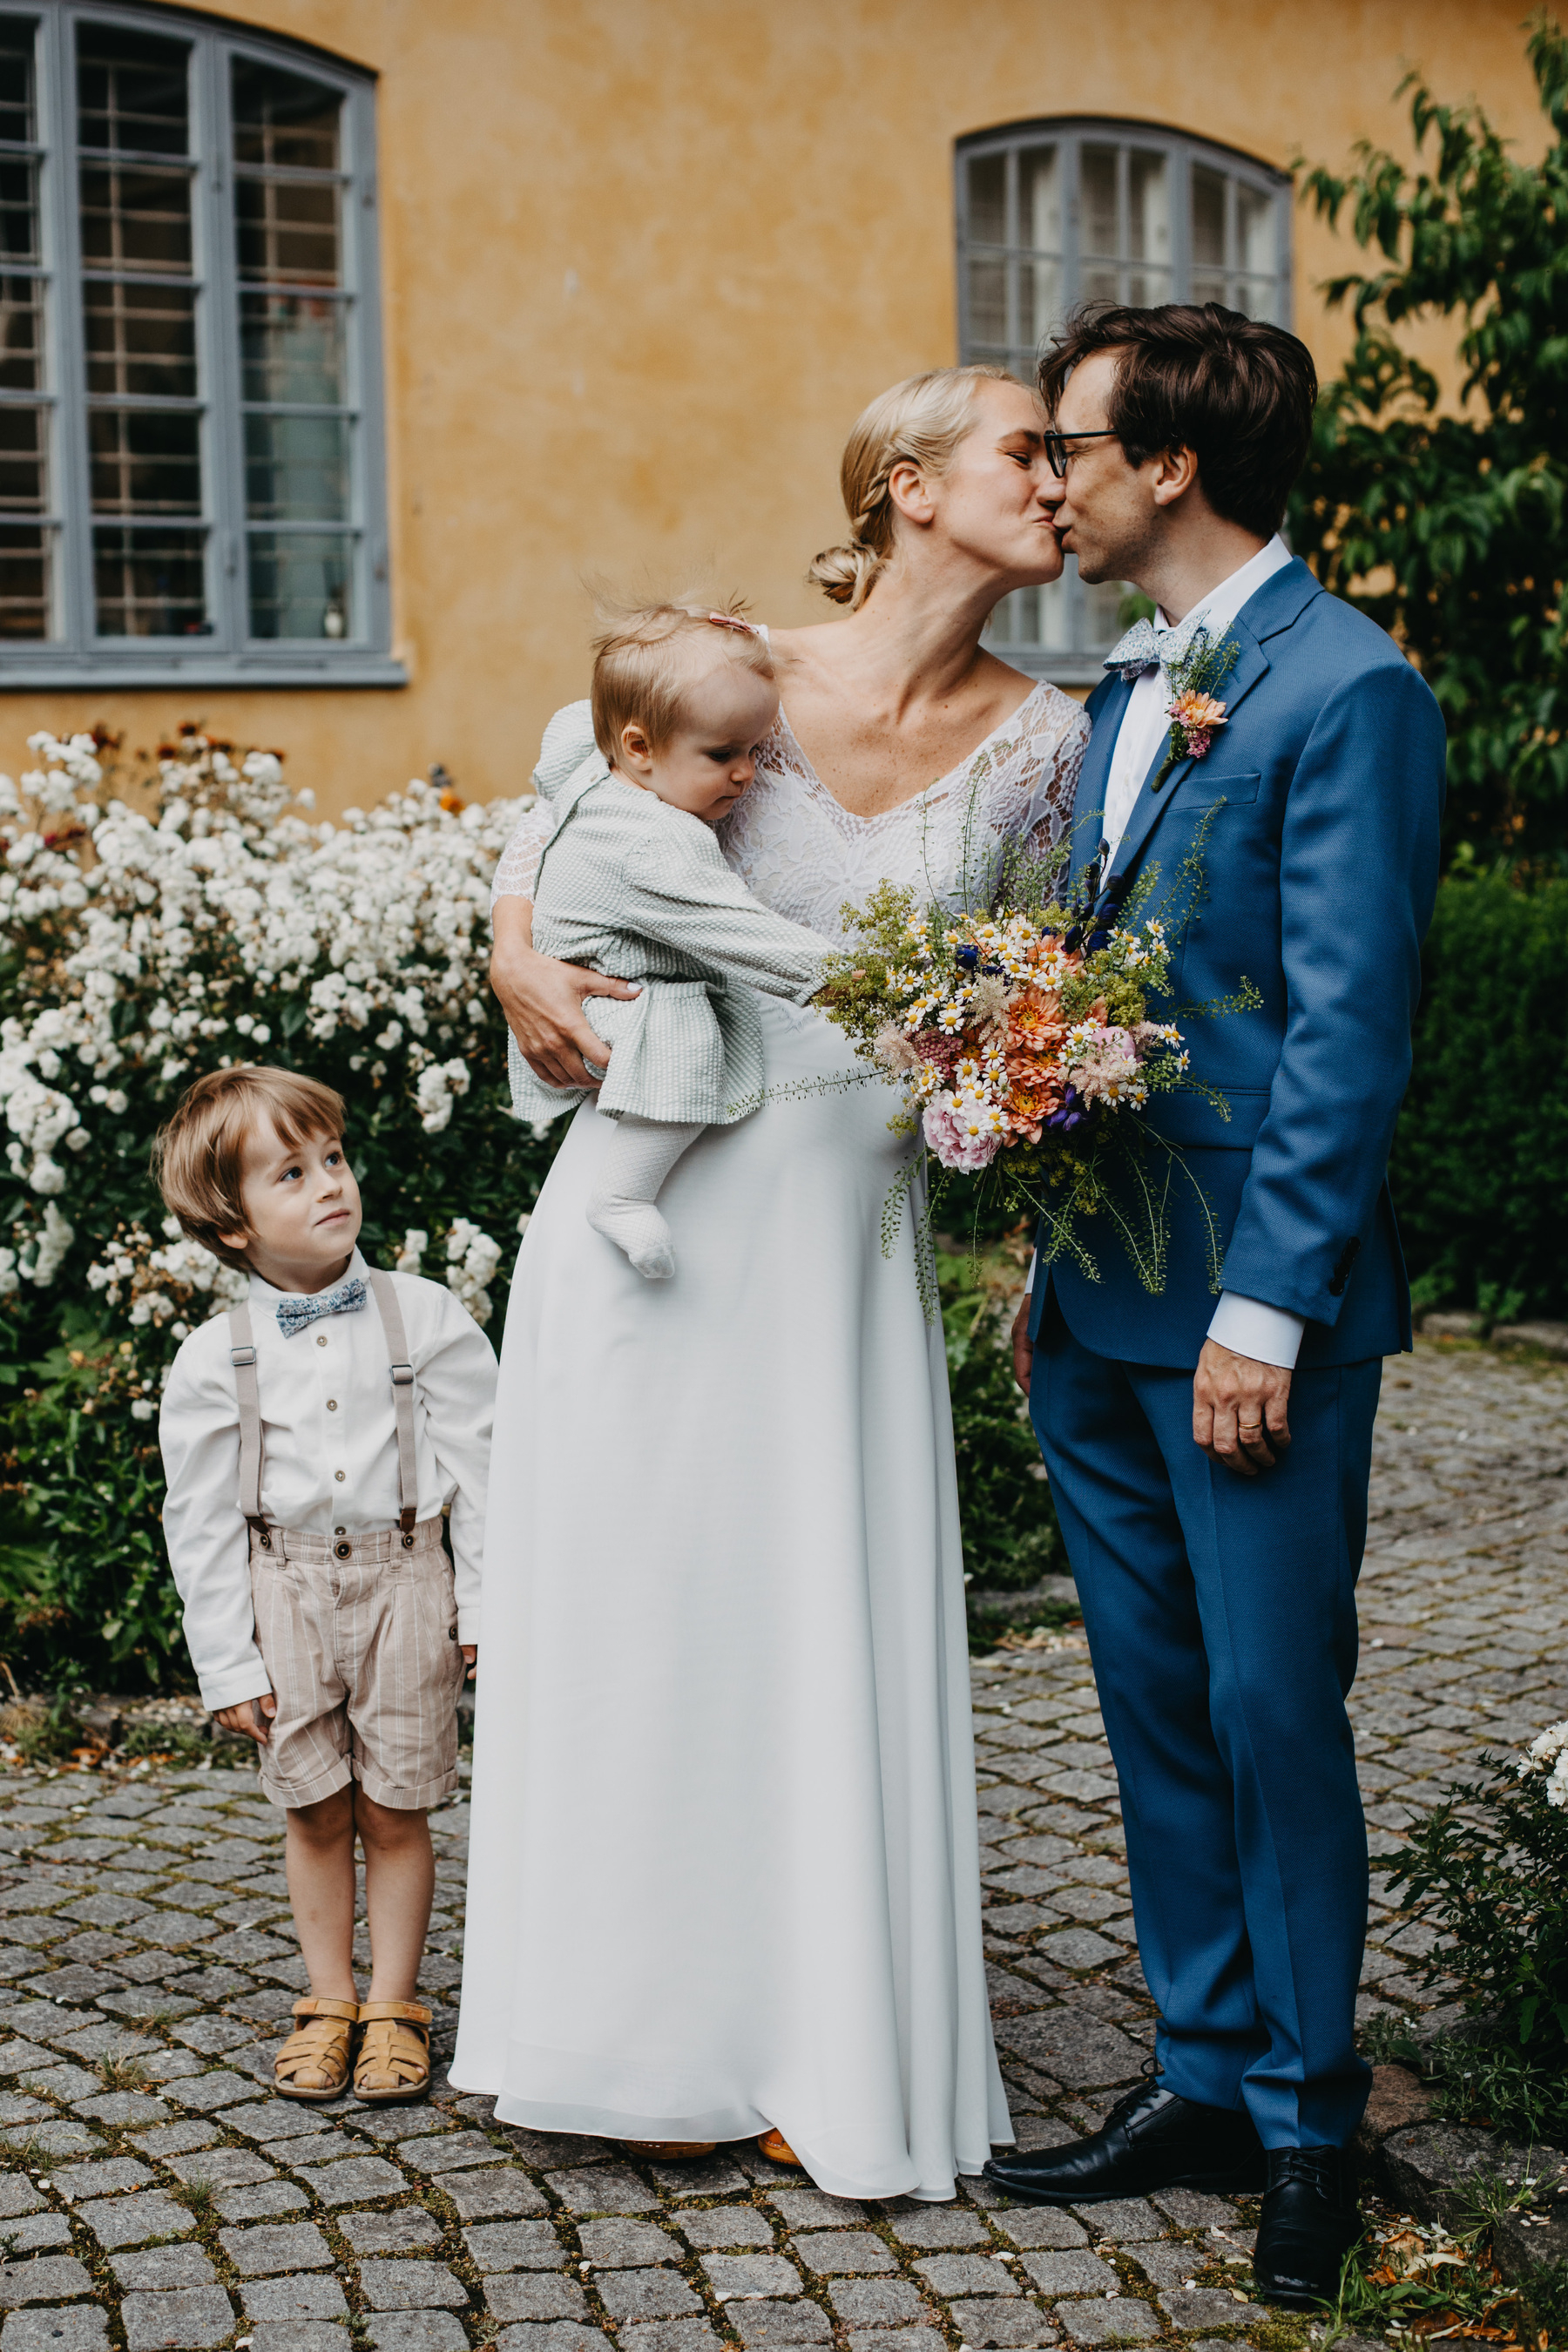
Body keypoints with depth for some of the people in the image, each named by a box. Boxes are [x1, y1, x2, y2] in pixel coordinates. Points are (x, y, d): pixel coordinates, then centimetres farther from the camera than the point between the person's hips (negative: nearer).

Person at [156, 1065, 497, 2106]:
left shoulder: (424, 1319, -4)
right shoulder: (214, 1360, -4)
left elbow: (483, 1464, -1)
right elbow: (201, 1521, 0)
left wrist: (487, 1602, -3)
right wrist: (228, 1661, -1)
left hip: (405, 1580, -1)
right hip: (286, 1590, 1)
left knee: (395, 1813, 4)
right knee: (316, 1813, 9)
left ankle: (395, 2006, 19)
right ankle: (329, 2001, 25)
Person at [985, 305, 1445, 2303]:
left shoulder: (1347, 689, -11)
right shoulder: (1123, 688, 15)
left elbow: (1347, 1029, -16)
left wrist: (1265, 1308, -18)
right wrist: (1048, 1264, 14)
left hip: (1254, 1310, -8)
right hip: (1102, 1306, 8)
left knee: (1272, 1707, 0)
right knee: (1154, 1704, 14)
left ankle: (1309, 2127, 16)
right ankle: (1207, 2081, 27)